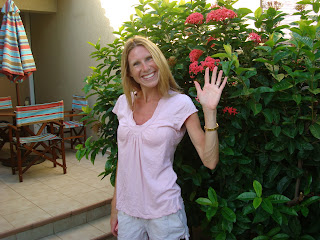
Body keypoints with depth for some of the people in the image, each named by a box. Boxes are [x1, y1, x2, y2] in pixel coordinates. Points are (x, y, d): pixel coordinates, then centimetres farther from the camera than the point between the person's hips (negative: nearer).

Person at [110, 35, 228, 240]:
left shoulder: (180, 104, -11)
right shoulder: (124, 102, 2)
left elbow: (210, 161, -15)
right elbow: (123, 157, 10)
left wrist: (210, 110, -24)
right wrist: (115, 208, 12)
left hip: (164, 213, -4)